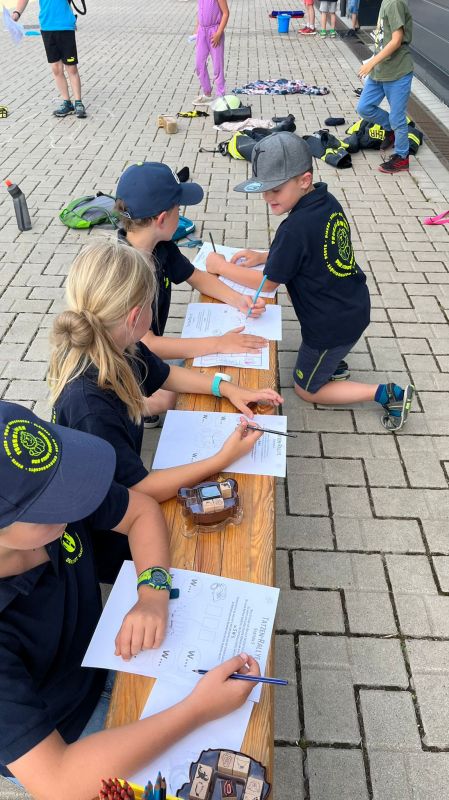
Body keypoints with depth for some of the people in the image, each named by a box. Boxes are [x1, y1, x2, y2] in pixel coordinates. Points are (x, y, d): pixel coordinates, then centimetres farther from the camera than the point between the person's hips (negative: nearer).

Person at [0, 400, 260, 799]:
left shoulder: (44, 498, -27)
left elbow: (144, 510, -9)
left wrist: (154, 594, -25)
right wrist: (198, 709, -35)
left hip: (97, 657, 5)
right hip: (47, 746, -4)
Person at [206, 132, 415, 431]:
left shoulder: (295, 227, -28)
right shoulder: (329, 203, -3)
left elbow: (268, 282, -17)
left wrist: (221, 266, -6)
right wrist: (263, 256, 5)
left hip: (333, 325, -8)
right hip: (355, 307, 8)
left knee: (306, 390, 14)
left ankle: (387, 394, 8)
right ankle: (335, 363, 32)